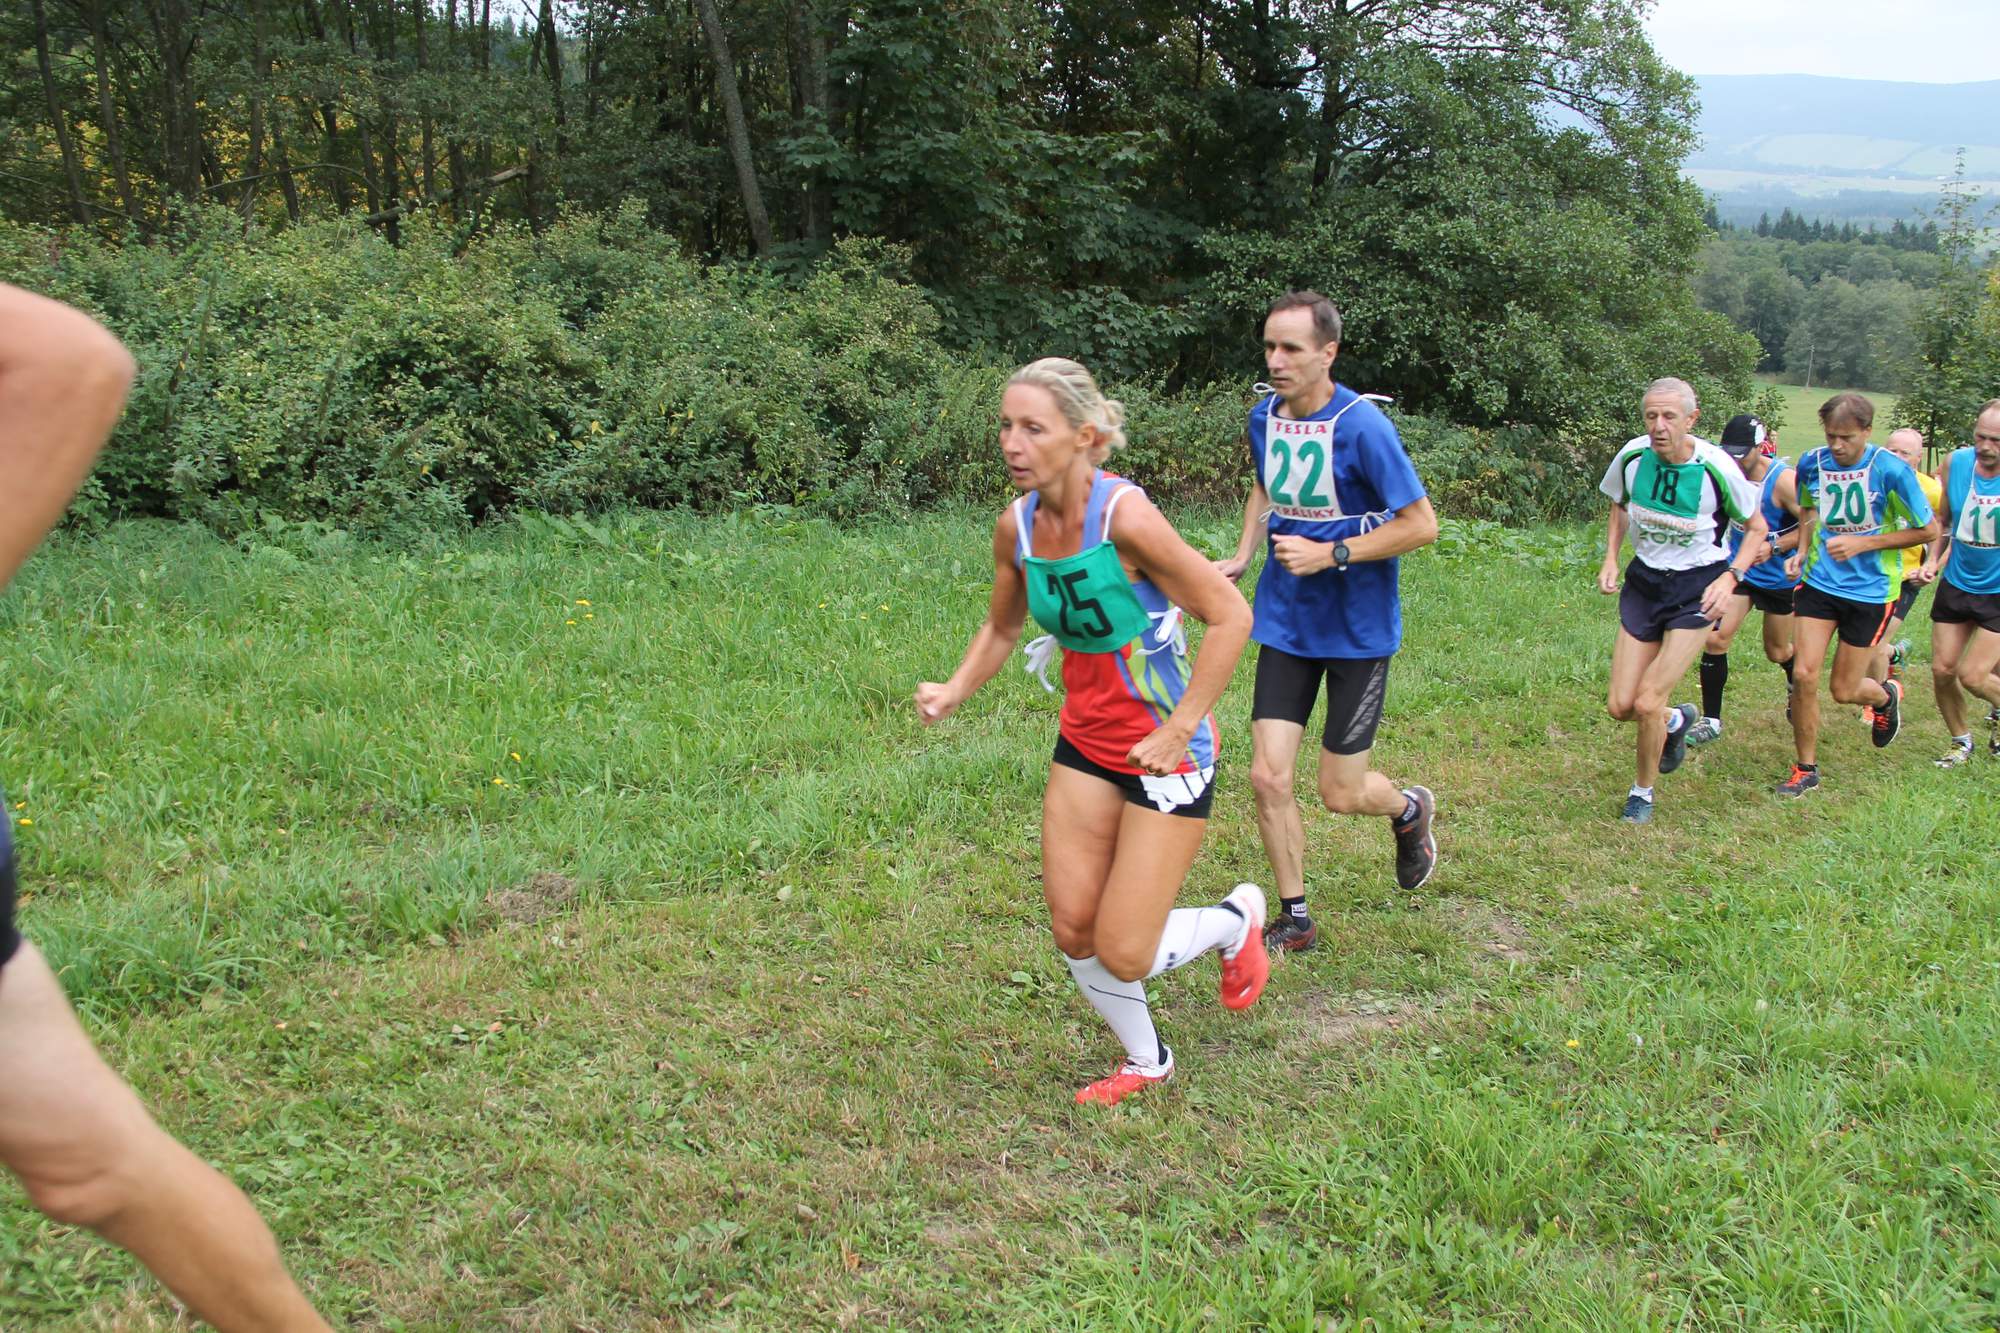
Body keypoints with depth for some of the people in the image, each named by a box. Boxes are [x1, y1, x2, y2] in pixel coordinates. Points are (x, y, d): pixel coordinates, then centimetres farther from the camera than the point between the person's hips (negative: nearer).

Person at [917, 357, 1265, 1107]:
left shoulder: (1125, 517, -26)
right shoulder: (1017, 526, -5)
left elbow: (1230, 617, -22)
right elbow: (1001, 628, 13)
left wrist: (1178, 730, -23)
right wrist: (955, 691, -4)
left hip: (1166, 751, -6)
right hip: (1084, 744, 6)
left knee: (1123, 955, -4)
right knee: (1073, 931, 7)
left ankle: (1235, 921, 28)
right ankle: (1146, 1062, 34)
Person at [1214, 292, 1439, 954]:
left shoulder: (1361, 426, -19)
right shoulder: (1263, 417, 0)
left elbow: (1422, 525, -15)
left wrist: (1330, 555, -21)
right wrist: (1242, 555, 7)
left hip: (1356, 630, -5)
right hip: (1285, 623, 5)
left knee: (1340, 794, 3)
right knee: (1269, 777, -2)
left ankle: (1410, 810, 39)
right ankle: (1294, 919, 17)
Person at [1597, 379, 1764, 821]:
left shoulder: (1718, 469, -18)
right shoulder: (1632, 456, -9)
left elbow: (1757, 528, -2)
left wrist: (1730, 578, -17)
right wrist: (1611, 558, 1)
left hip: (1697, 589, -4)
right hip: (1643, 581, 4)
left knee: (1647, 702, -12)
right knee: (1620, 706, 0)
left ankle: (1643, 790, 16)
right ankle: (1677, 720, 37)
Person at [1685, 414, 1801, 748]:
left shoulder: (1783, 480, -23)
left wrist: (1774, 548, -29)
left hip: (1779, 577, -3)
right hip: (1739, 570, 3)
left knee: (1777, 651, 14)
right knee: (1715, 638, -11)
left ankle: (1796, 689, 50)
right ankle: (1711, 720, -1)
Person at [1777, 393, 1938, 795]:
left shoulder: (1892, 470, -17)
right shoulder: (1811, 463, -4)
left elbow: (1928, 530, -8)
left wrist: (1861, 543, -17)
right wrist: (1802, 552, -1)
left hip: (1871, 591, -3)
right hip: (1820, 582, 3)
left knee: (1844, 690, 4)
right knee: (1804, 674, -8)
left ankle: (1887, 696, 42)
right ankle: (1806, 769, 9)